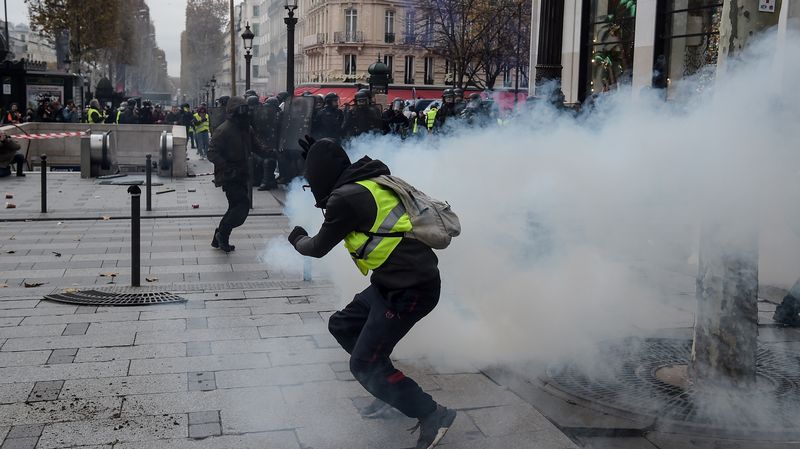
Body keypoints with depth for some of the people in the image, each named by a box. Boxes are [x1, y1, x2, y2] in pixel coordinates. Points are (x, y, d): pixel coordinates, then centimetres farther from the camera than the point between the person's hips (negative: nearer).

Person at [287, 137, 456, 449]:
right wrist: (321, 154, 38)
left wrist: (297, 240, 20)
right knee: (342, 325, 19)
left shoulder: (345, 198, -16)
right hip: (394, 282, 10)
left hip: (409, 290, -10)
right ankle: (389, 388, 25)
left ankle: (432, 415, 6)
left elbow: (319, 248, -1)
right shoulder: (369, 183, 8)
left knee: (364, 364, -1)